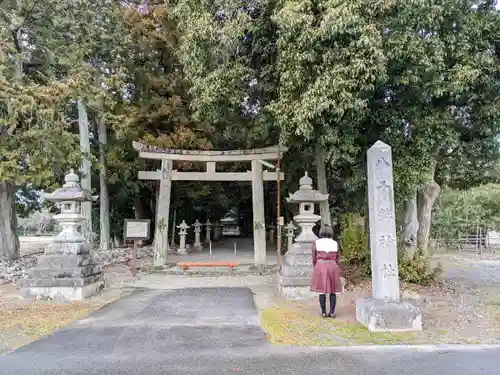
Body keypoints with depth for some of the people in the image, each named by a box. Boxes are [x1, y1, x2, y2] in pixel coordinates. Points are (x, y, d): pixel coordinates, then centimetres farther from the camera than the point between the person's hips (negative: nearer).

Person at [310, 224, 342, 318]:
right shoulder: (335, 243, 4)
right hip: (332, 268, 1)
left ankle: (324, 312, 8)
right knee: (332, 291, 9)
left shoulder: (316, 243, -1)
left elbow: (314, 259, 0)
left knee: (322, 291, 6)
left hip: (320, 267, -1)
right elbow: (338, 259, 7)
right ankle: (332, 312, 7)